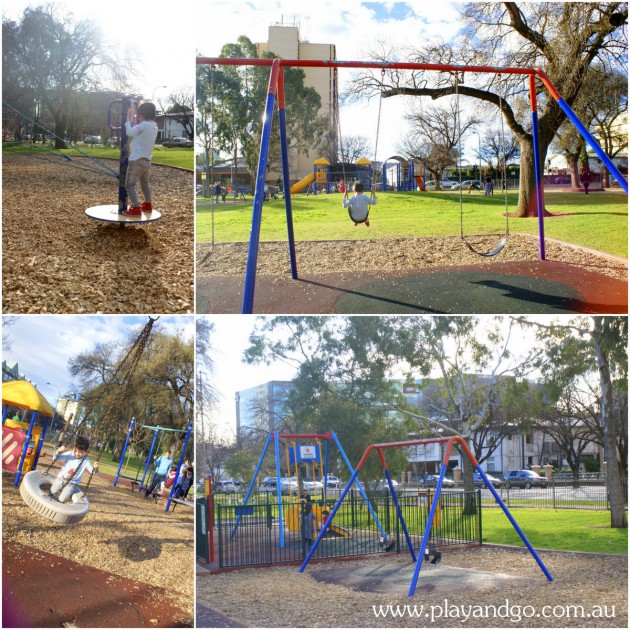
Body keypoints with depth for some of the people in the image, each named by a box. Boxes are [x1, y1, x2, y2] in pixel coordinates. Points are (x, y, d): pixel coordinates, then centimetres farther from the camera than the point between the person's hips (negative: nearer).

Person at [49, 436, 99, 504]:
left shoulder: (85, 461, -9)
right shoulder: (69, 454, -7)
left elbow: (92, 471, -7)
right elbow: (55, 458, -7)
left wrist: (95, 468, -31)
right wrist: (58, 451, -28)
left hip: (71, 483, -2)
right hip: (61, 478, 2)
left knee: (62, 499, -18)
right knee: (52, 493, -17)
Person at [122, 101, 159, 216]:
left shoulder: (144, 125, -17)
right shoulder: (154, 127, 9)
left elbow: (129, 132, -13)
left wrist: (128, 120, 1)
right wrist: (133, 121, 13)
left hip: (137, 160, -9)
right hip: (147, 161, 9)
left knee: (129, 185, -4)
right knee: (145, 183, 27)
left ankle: (136, 208, -11)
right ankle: (148, 205, 39)